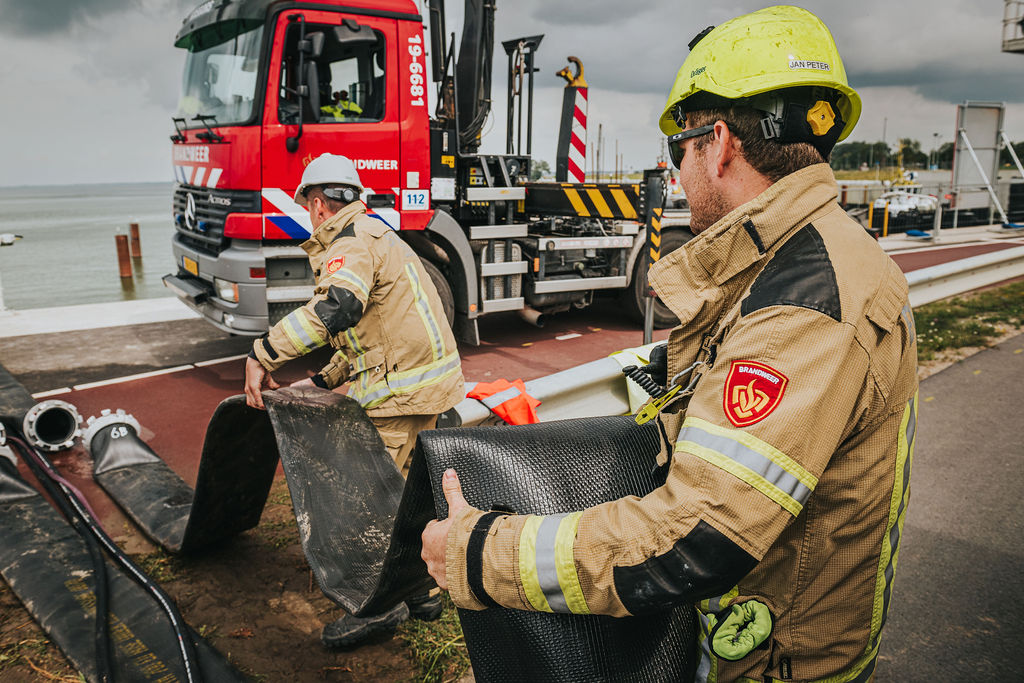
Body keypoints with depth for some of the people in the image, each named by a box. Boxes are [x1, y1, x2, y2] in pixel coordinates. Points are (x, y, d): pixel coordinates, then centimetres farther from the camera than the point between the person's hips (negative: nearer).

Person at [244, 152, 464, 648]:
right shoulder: (372, 235, 21)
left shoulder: (352, 241, -13)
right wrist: (320, 382, 21)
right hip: (424, 381, 11)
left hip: (402, 392, -11)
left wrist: (261, 355, -27)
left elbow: (335, 310, -34)